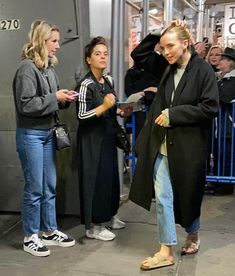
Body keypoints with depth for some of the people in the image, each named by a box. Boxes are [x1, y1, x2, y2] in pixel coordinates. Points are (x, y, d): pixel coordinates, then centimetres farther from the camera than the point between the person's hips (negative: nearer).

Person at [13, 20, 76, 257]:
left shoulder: (48, 67, 8)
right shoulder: (27, 68, -14)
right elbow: (26, 105, -20)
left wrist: (64, 98, -2)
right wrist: (55, 98, -16)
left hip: (48, 133, 8)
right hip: (30, 135, -8)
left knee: (50, 186, 14)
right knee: (34, 188, 1)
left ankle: (50, 232, 28)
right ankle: (30, 237, 17)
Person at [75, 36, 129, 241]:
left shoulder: (108, 81, 9)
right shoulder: (86, 85, -15)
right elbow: (82, 116, -19)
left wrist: (120, 111, 4)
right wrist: (104, 106, -26)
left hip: (108, 136, 8)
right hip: (92, 139, -8)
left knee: (111, 175, 14)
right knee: (96, 178, -4)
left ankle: (108, 216, 31)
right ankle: (93, 226, 8)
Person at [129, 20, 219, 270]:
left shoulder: (203, 70, -7)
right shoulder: (169, 72, 12)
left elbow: (210, 108, -14)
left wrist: (173, 114, -15)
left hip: (188, 147, -5)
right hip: (163, 145, 5)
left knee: (187, 194, 11)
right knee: (162, 197, 4)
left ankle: (192, 234, 33)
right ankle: (166, 251, 17)